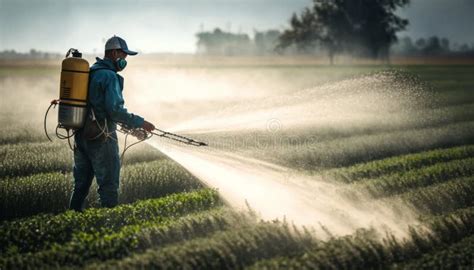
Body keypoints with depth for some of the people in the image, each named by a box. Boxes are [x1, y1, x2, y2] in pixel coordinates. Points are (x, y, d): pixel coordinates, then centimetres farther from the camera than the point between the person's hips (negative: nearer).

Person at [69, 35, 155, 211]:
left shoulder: (89, 73, 14)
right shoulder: (110, 76, -14)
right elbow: (115, 110, -22)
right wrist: (140, 122, -15)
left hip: (81, 136, 9)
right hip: (101, 138, -9)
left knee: (81, 184, 15)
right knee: (109, 185, -2)